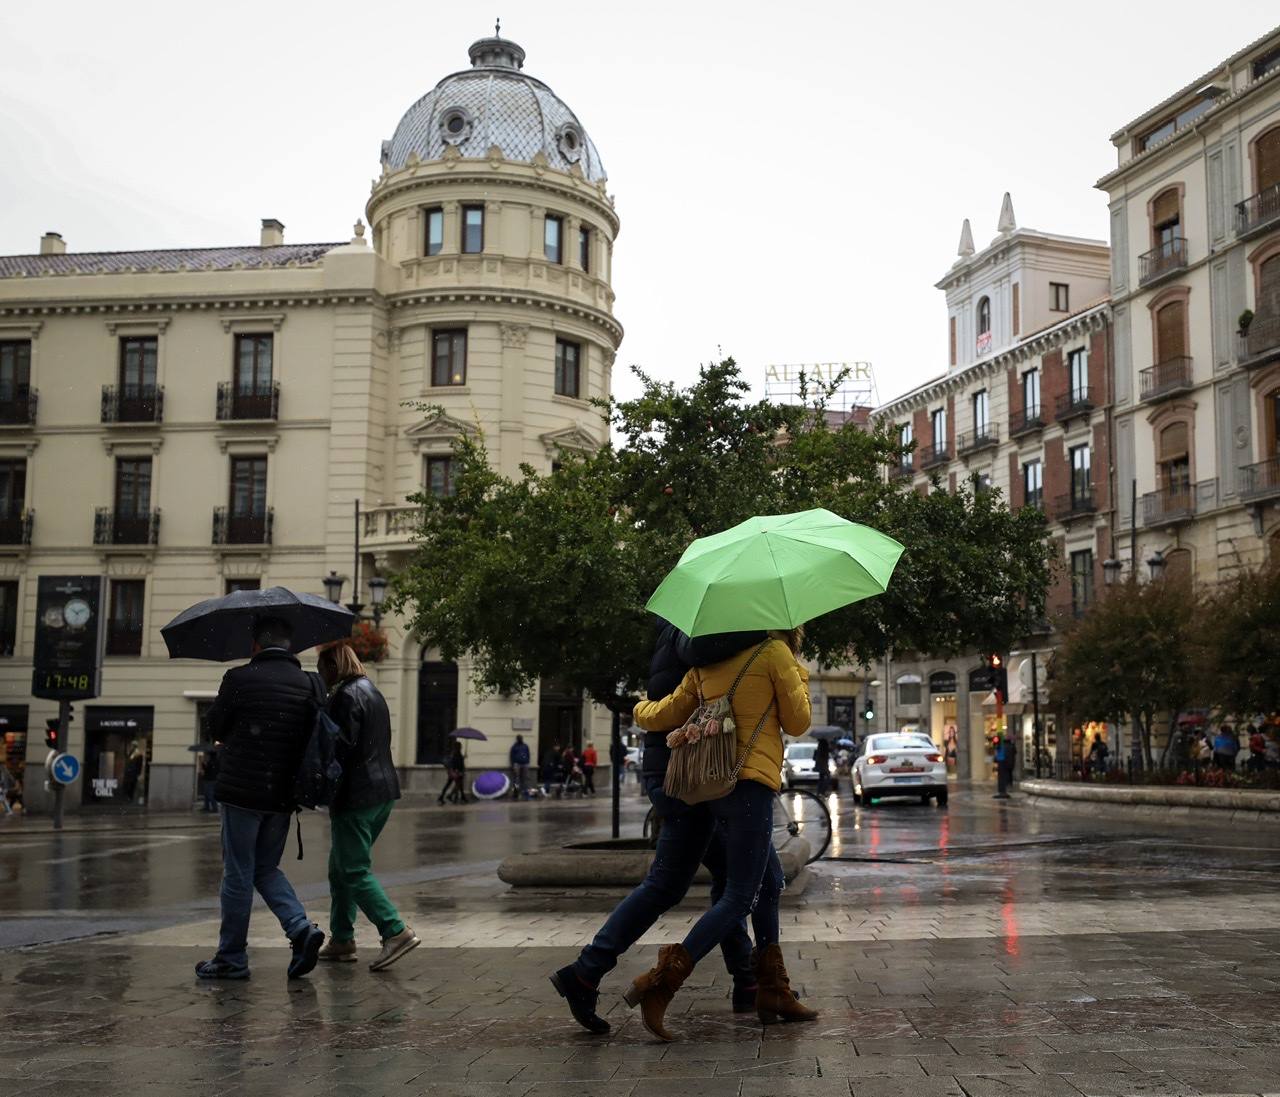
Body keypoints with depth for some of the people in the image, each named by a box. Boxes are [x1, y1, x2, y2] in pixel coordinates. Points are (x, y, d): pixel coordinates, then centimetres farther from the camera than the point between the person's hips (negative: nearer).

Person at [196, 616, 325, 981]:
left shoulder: (239, 679, -11)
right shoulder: (308, 684, 2)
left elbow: (215, 728, 1)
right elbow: (313, 735, 9)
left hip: (242, 791, -5)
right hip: (283, 795, 5)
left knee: (238, 875, 4)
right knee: (266, 869, 18)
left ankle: (231, 958, 12)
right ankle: (301, 928, -1)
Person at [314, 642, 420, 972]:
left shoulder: (346, 696, -13)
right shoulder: (372, 691, 18)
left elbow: (340, 749, -19)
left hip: (356, 796, -10)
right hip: (383, 790, 10)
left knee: (355, 871, -6)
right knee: (340, 869, 17)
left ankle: (396, 932, -12)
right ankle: (341, 939, 20)